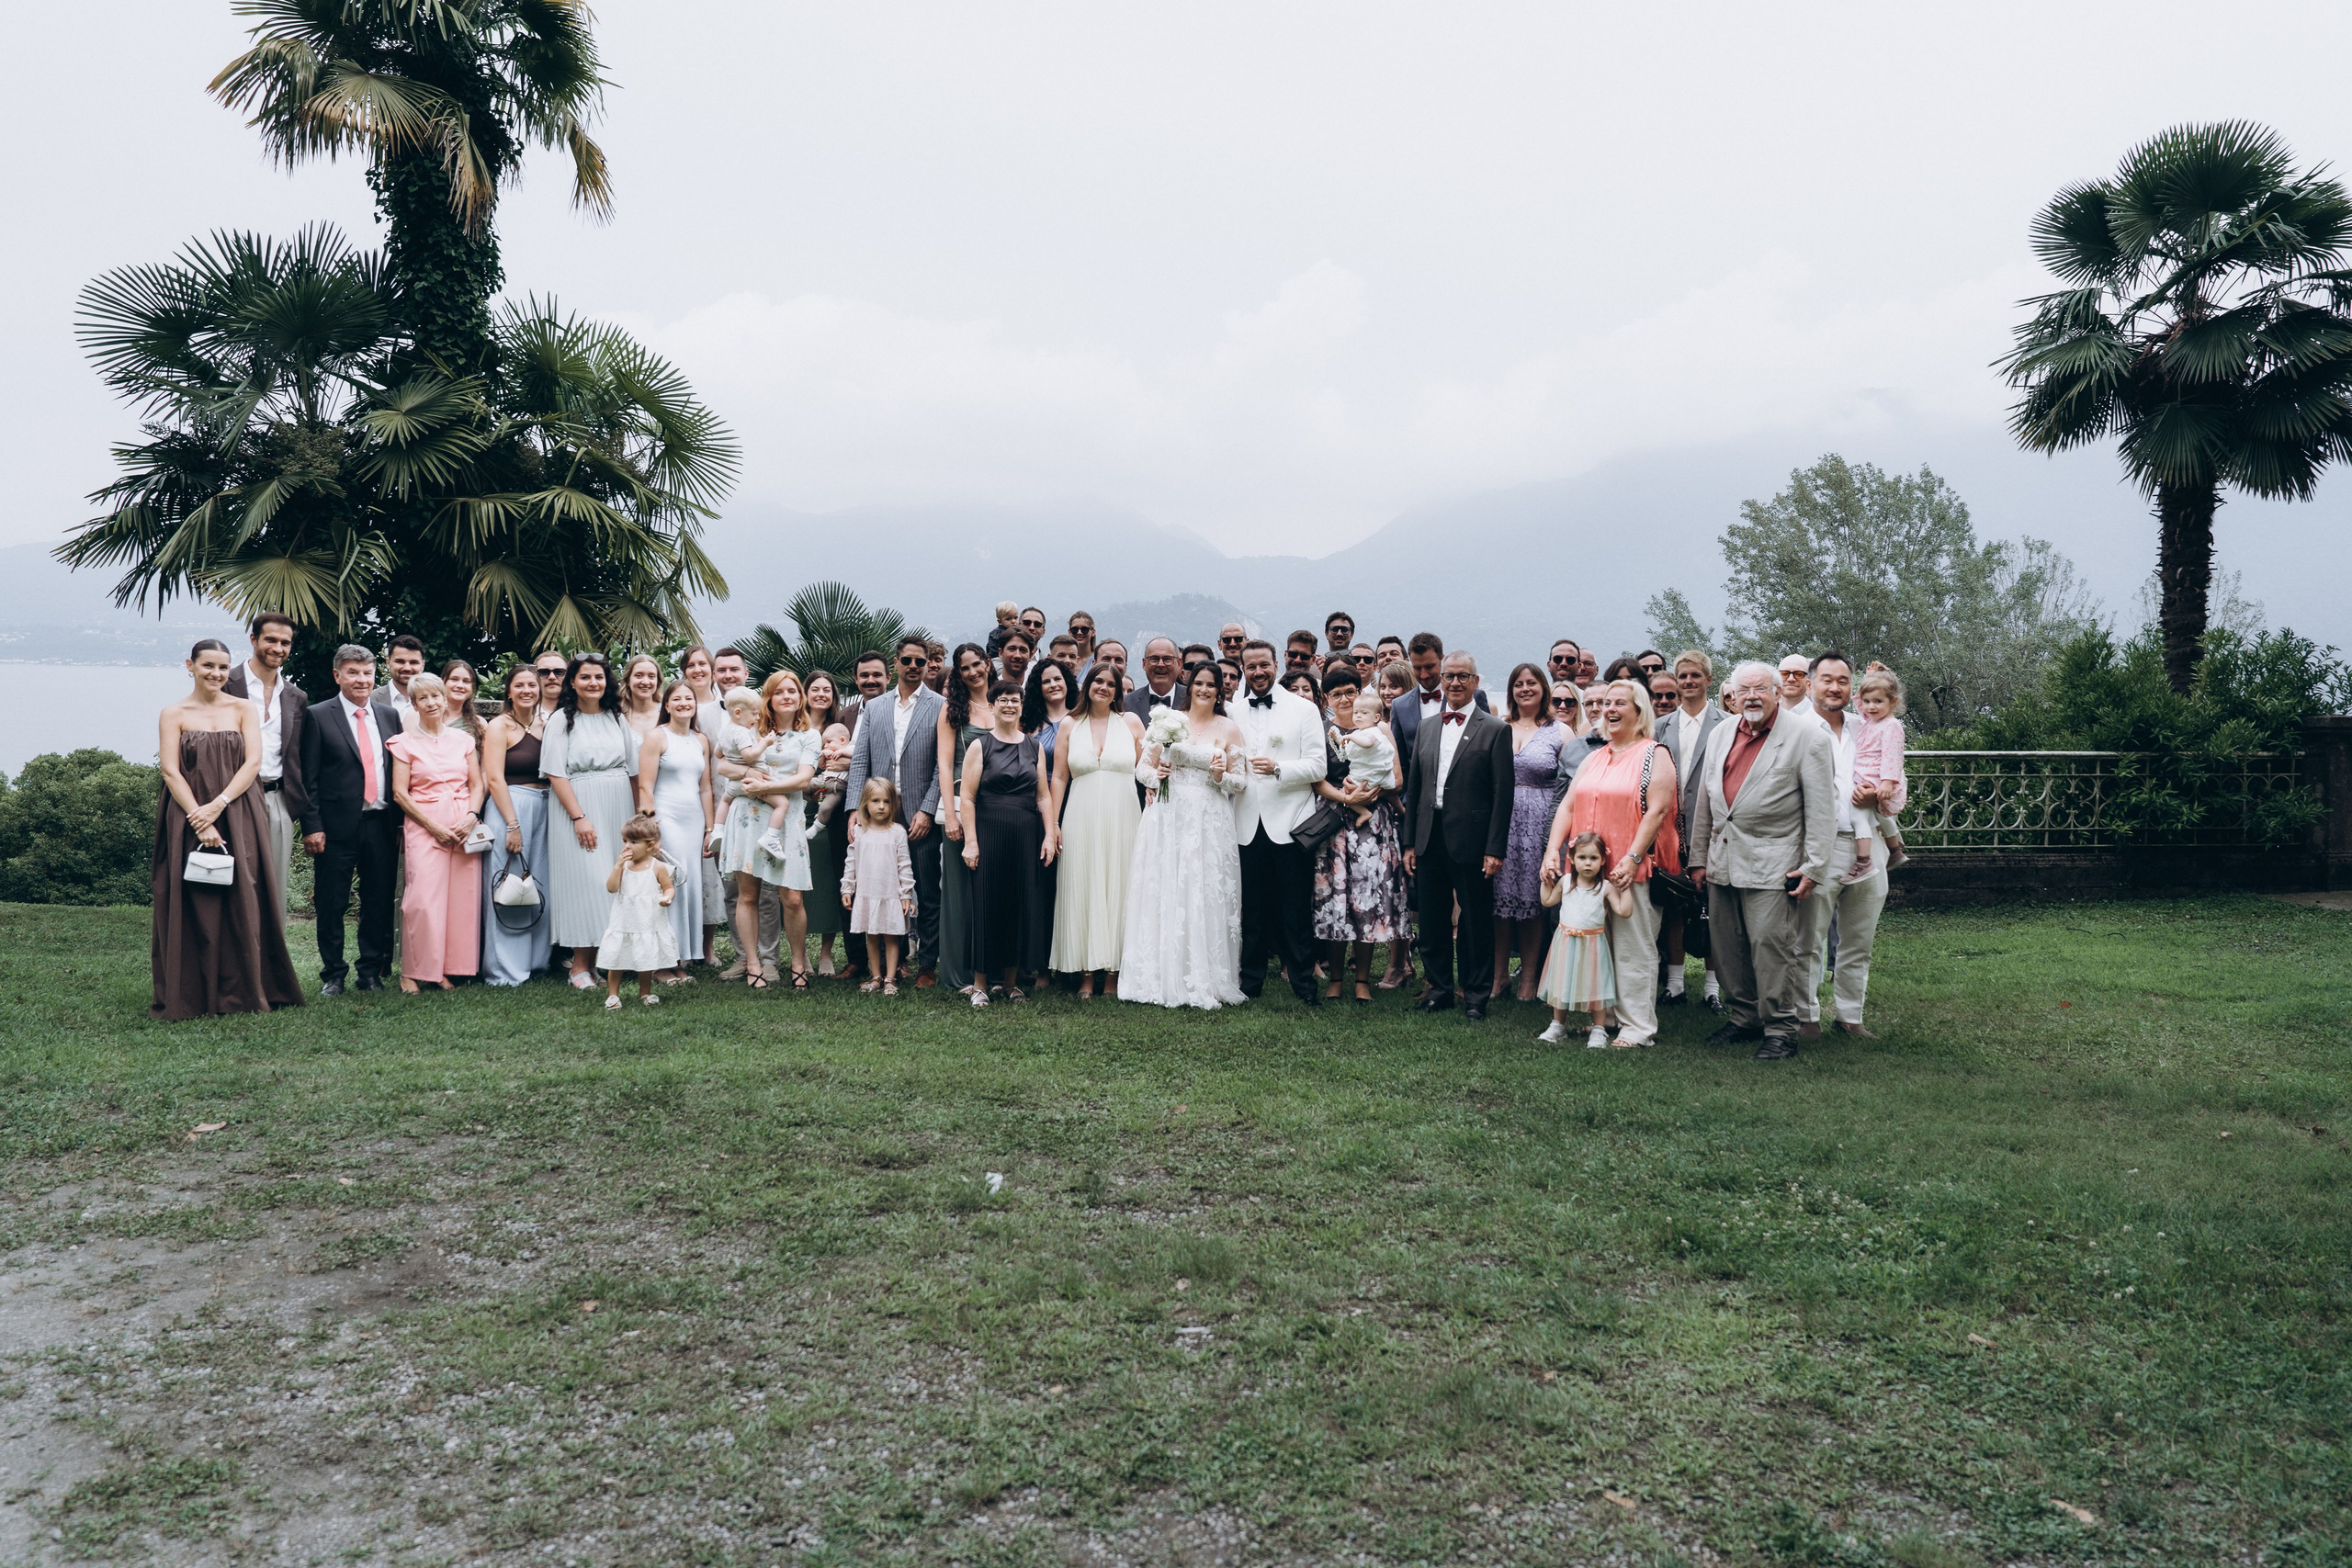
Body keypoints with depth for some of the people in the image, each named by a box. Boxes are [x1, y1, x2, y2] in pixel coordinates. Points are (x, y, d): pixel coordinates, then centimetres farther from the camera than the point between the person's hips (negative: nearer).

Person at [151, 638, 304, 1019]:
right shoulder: (173, 715, 5)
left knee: (242, 902, -1)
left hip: (240, 819, 1)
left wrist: (218, 805, -13)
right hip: (189, 819, -1)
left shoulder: (244, 709, 8)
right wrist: (199, 819, -14)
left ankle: (242, 992, 7)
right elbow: (171, 772, -3)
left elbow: (253, 762, -1)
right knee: (193, 907, -1)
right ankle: (191, 996, 8)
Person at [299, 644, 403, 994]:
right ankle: (333, 975, 15)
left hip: (382, 824, 3)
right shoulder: (319, 718, -1)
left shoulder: (389, 716, 11)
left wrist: (402, 821, 6)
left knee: (379, 903, 8)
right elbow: (308, 778, -3)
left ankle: (372, 972, 19)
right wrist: (312, 826, -9)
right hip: (338, 825, -3)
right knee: (331, 904, 4)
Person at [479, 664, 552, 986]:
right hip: (509, 807, -6)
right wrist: (512, 824, -16)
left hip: (542, 810, 6)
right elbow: (494, 778, -11)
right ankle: (504, 970, 2)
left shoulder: (546, 724, 14)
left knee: (538, 887, 9)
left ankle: (535, 960, 17)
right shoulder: (499, 726, -4)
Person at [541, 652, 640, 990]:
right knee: (585, 881, -7)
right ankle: (580, 966, -2)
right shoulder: (561, 720, 0)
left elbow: (633, 771, 13)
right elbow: (555, 774, -8)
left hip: (618, 811, 4)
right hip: (579, 810, -4)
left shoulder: (617, 719, 12)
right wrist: (579, 817, -15)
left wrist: (638, 816, 6)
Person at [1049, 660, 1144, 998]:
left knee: (1118, 889, 2)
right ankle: (1086, 974, 7)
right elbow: (1059, 778, 7)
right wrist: (1053, 825, 2)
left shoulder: (1131, 722, 7)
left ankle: (1113, 973, 8)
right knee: (1083, 890, 1)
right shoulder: (1070, 725, 8)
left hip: (1122, 818, 0)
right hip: (1082, 820, 0)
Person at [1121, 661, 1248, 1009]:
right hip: (1168, 819, 0)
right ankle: (1163, 979, 7)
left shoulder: (1229, 729, 6)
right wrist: (1155, 773, -11)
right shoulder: (1168, 720, 7)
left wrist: (1221, 776, -11)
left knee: (1206, 898, -1)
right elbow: (1142, 766, 10)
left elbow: (1239, 782, 9)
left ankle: (1207, 982, 7)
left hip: (1210, 823, 0)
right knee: (1164, 895, 0)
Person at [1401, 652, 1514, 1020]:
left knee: (1476, 920, 5)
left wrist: (1495, 849, -12)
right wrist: (1409, 842, 9)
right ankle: (1439, 987, 24)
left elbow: (1502, 794, -7)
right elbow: (1414, 786, 13)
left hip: (1471, 840, -5)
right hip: (1429, 838, 5)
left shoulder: (1495, 730, -3)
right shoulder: (1427, 726, 11)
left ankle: (1477, 994, 16)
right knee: (1433, 919, 11)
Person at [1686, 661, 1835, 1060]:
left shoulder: (1807, 737, -4)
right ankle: (1742, 1017, 23)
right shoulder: (1721, 734, 13)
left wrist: (1814, 867, -10)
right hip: (1722, 859, 6)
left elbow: (1821, 809, -6)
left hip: (1770, 862, -6)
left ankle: (1780, 1030, 3)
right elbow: (1704, 800, 17)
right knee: (1727, 946, 9)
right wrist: (1699, 856, 14)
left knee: (1770, 944, -7)